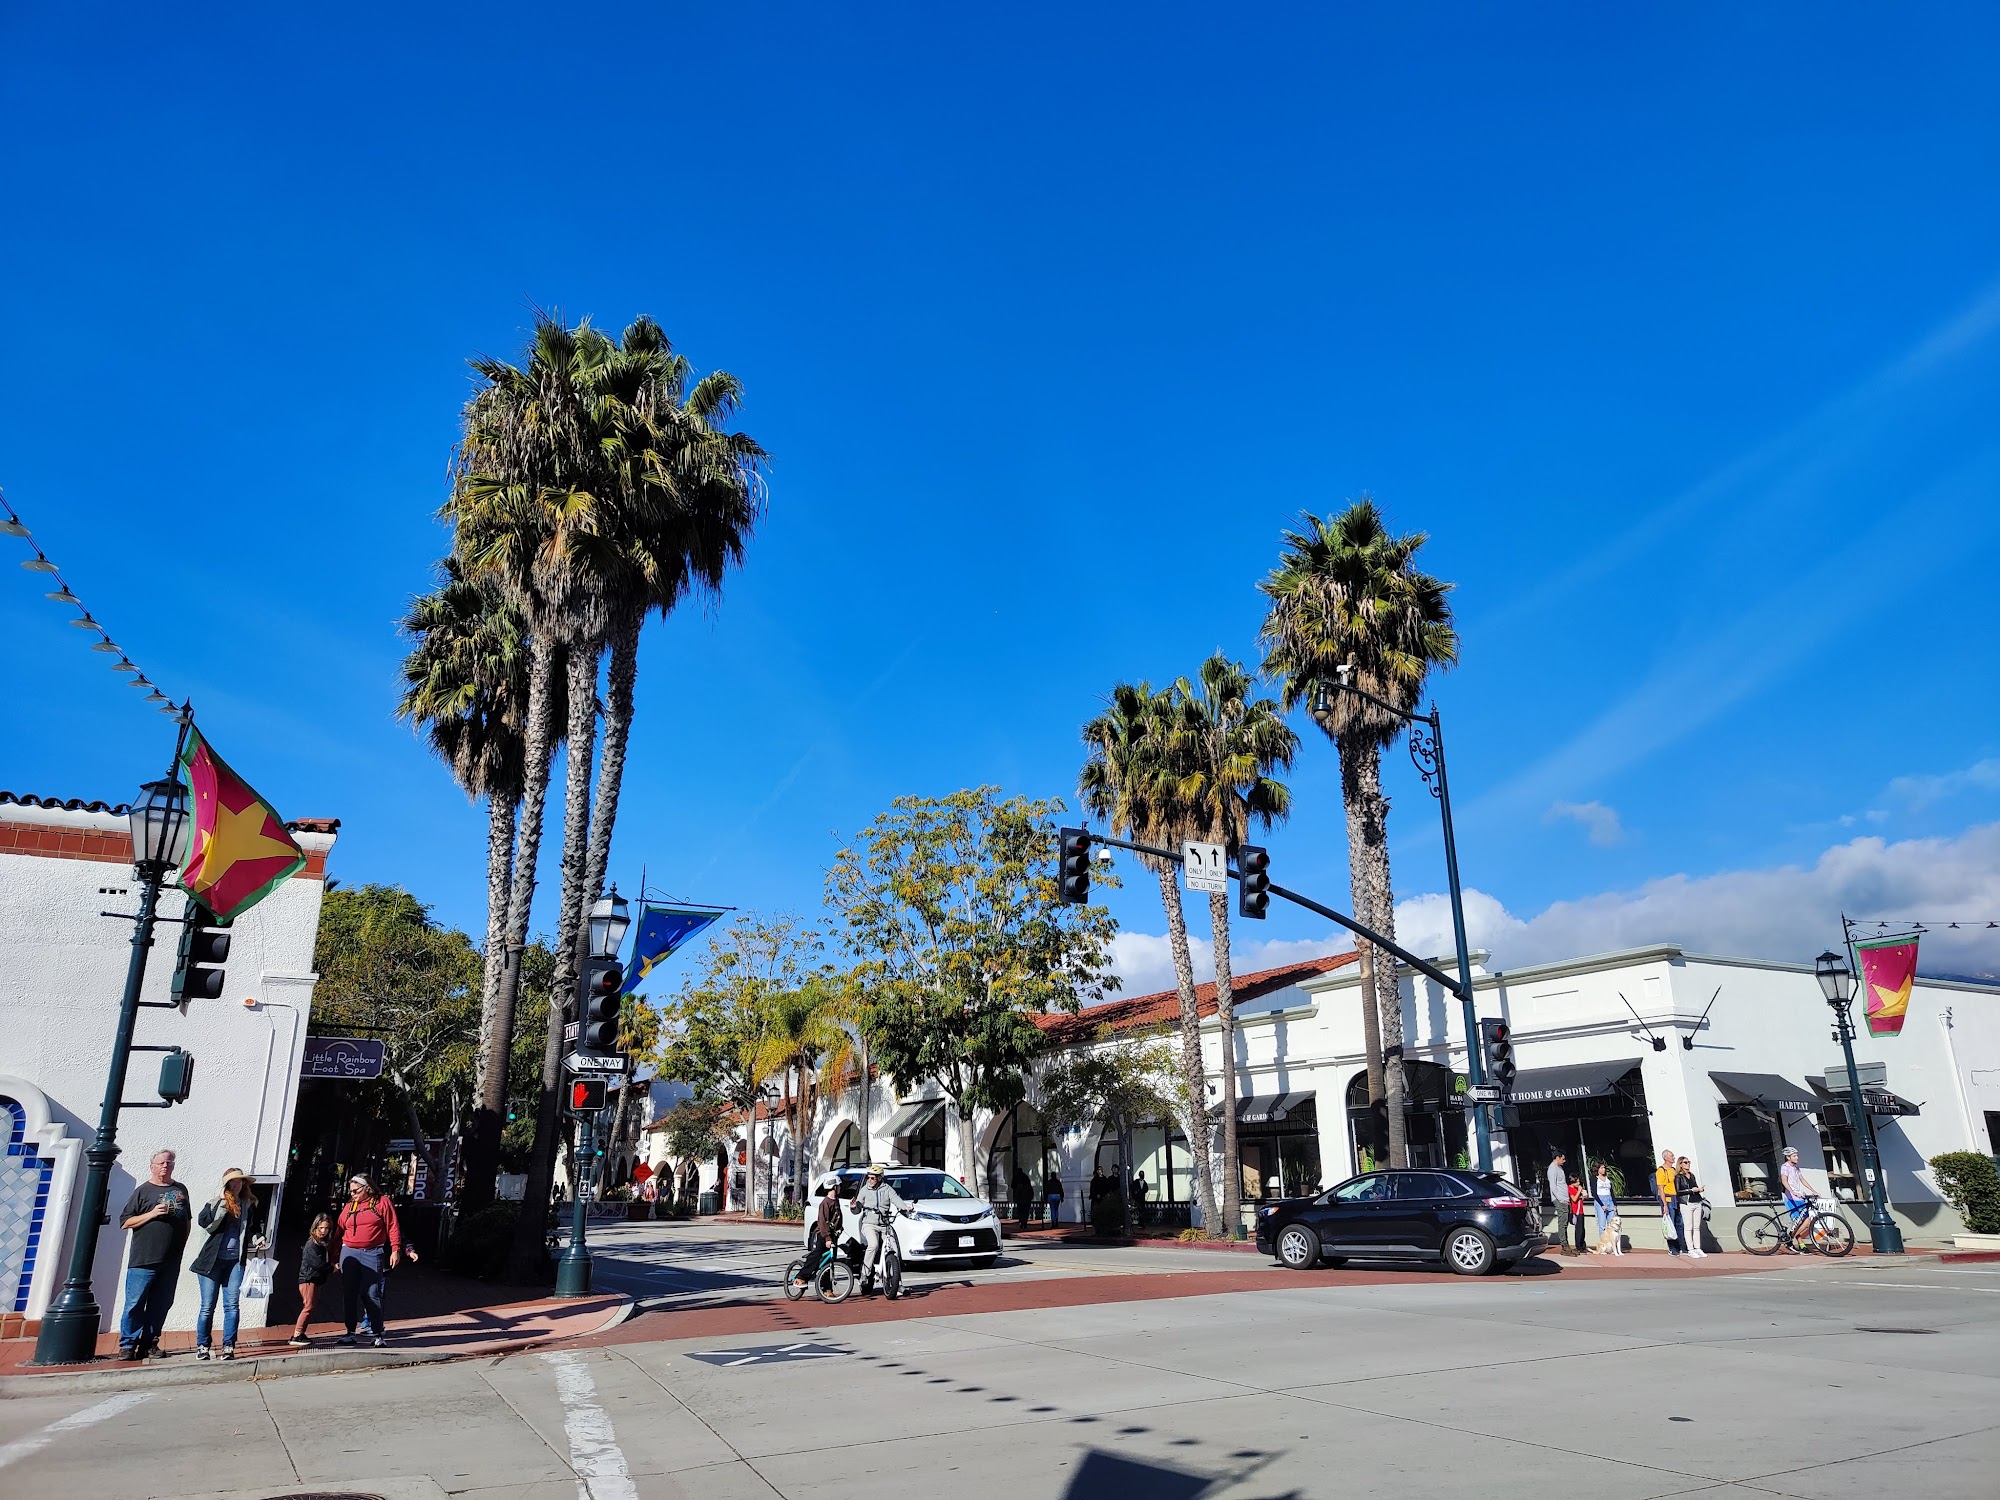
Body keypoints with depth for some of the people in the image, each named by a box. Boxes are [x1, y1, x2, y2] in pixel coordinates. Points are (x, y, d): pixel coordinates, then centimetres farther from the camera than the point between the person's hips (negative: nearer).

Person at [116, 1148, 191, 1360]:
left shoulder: (180, 1190, 15)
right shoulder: (143, 1191, 1)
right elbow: (125, 1222, -2)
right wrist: (152, 1214, -14)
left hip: (171, 1261, 4)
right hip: (144, 1260, -4)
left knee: (161, 1304, 6)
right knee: (135, 1303, -4)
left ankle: (149, 1343, 15)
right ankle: (128, 1345, 5)